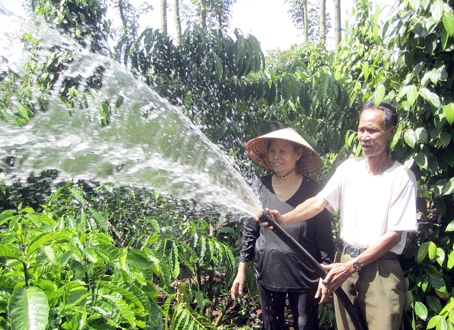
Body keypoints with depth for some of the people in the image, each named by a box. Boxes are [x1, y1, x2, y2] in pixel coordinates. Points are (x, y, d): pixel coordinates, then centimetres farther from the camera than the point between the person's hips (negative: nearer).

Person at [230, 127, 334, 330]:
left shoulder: (312, 191, -10)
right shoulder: (260, 188, -4)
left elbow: (325, 237, -6)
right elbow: (250, 231, 2)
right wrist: (241, 271, 2)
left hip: (304, 275, -2)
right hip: (267, 272, 2)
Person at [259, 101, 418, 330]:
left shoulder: (402, 177, -8)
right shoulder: (349, 168, 4)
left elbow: (394, 234, -10)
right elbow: (319, 202, -5)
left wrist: (352, 266, -16)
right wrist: (284, 219, -23)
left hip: (381, 269, -3)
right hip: (345, 262, 4)